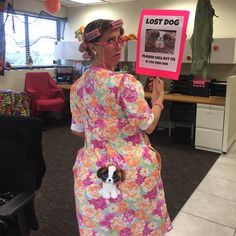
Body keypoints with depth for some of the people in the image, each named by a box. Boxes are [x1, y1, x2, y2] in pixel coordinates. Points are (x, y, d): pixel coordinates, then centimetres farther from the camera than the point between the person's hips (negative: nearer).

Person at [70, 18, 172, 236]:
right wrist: (159, 97, 3)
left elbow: (78, 130, 9)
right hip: (131, 167, -5)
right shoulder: (126, 82, -20)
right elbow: (148, 126, -13)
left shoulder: (78, 85, 0)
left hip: (93, 166, 6)